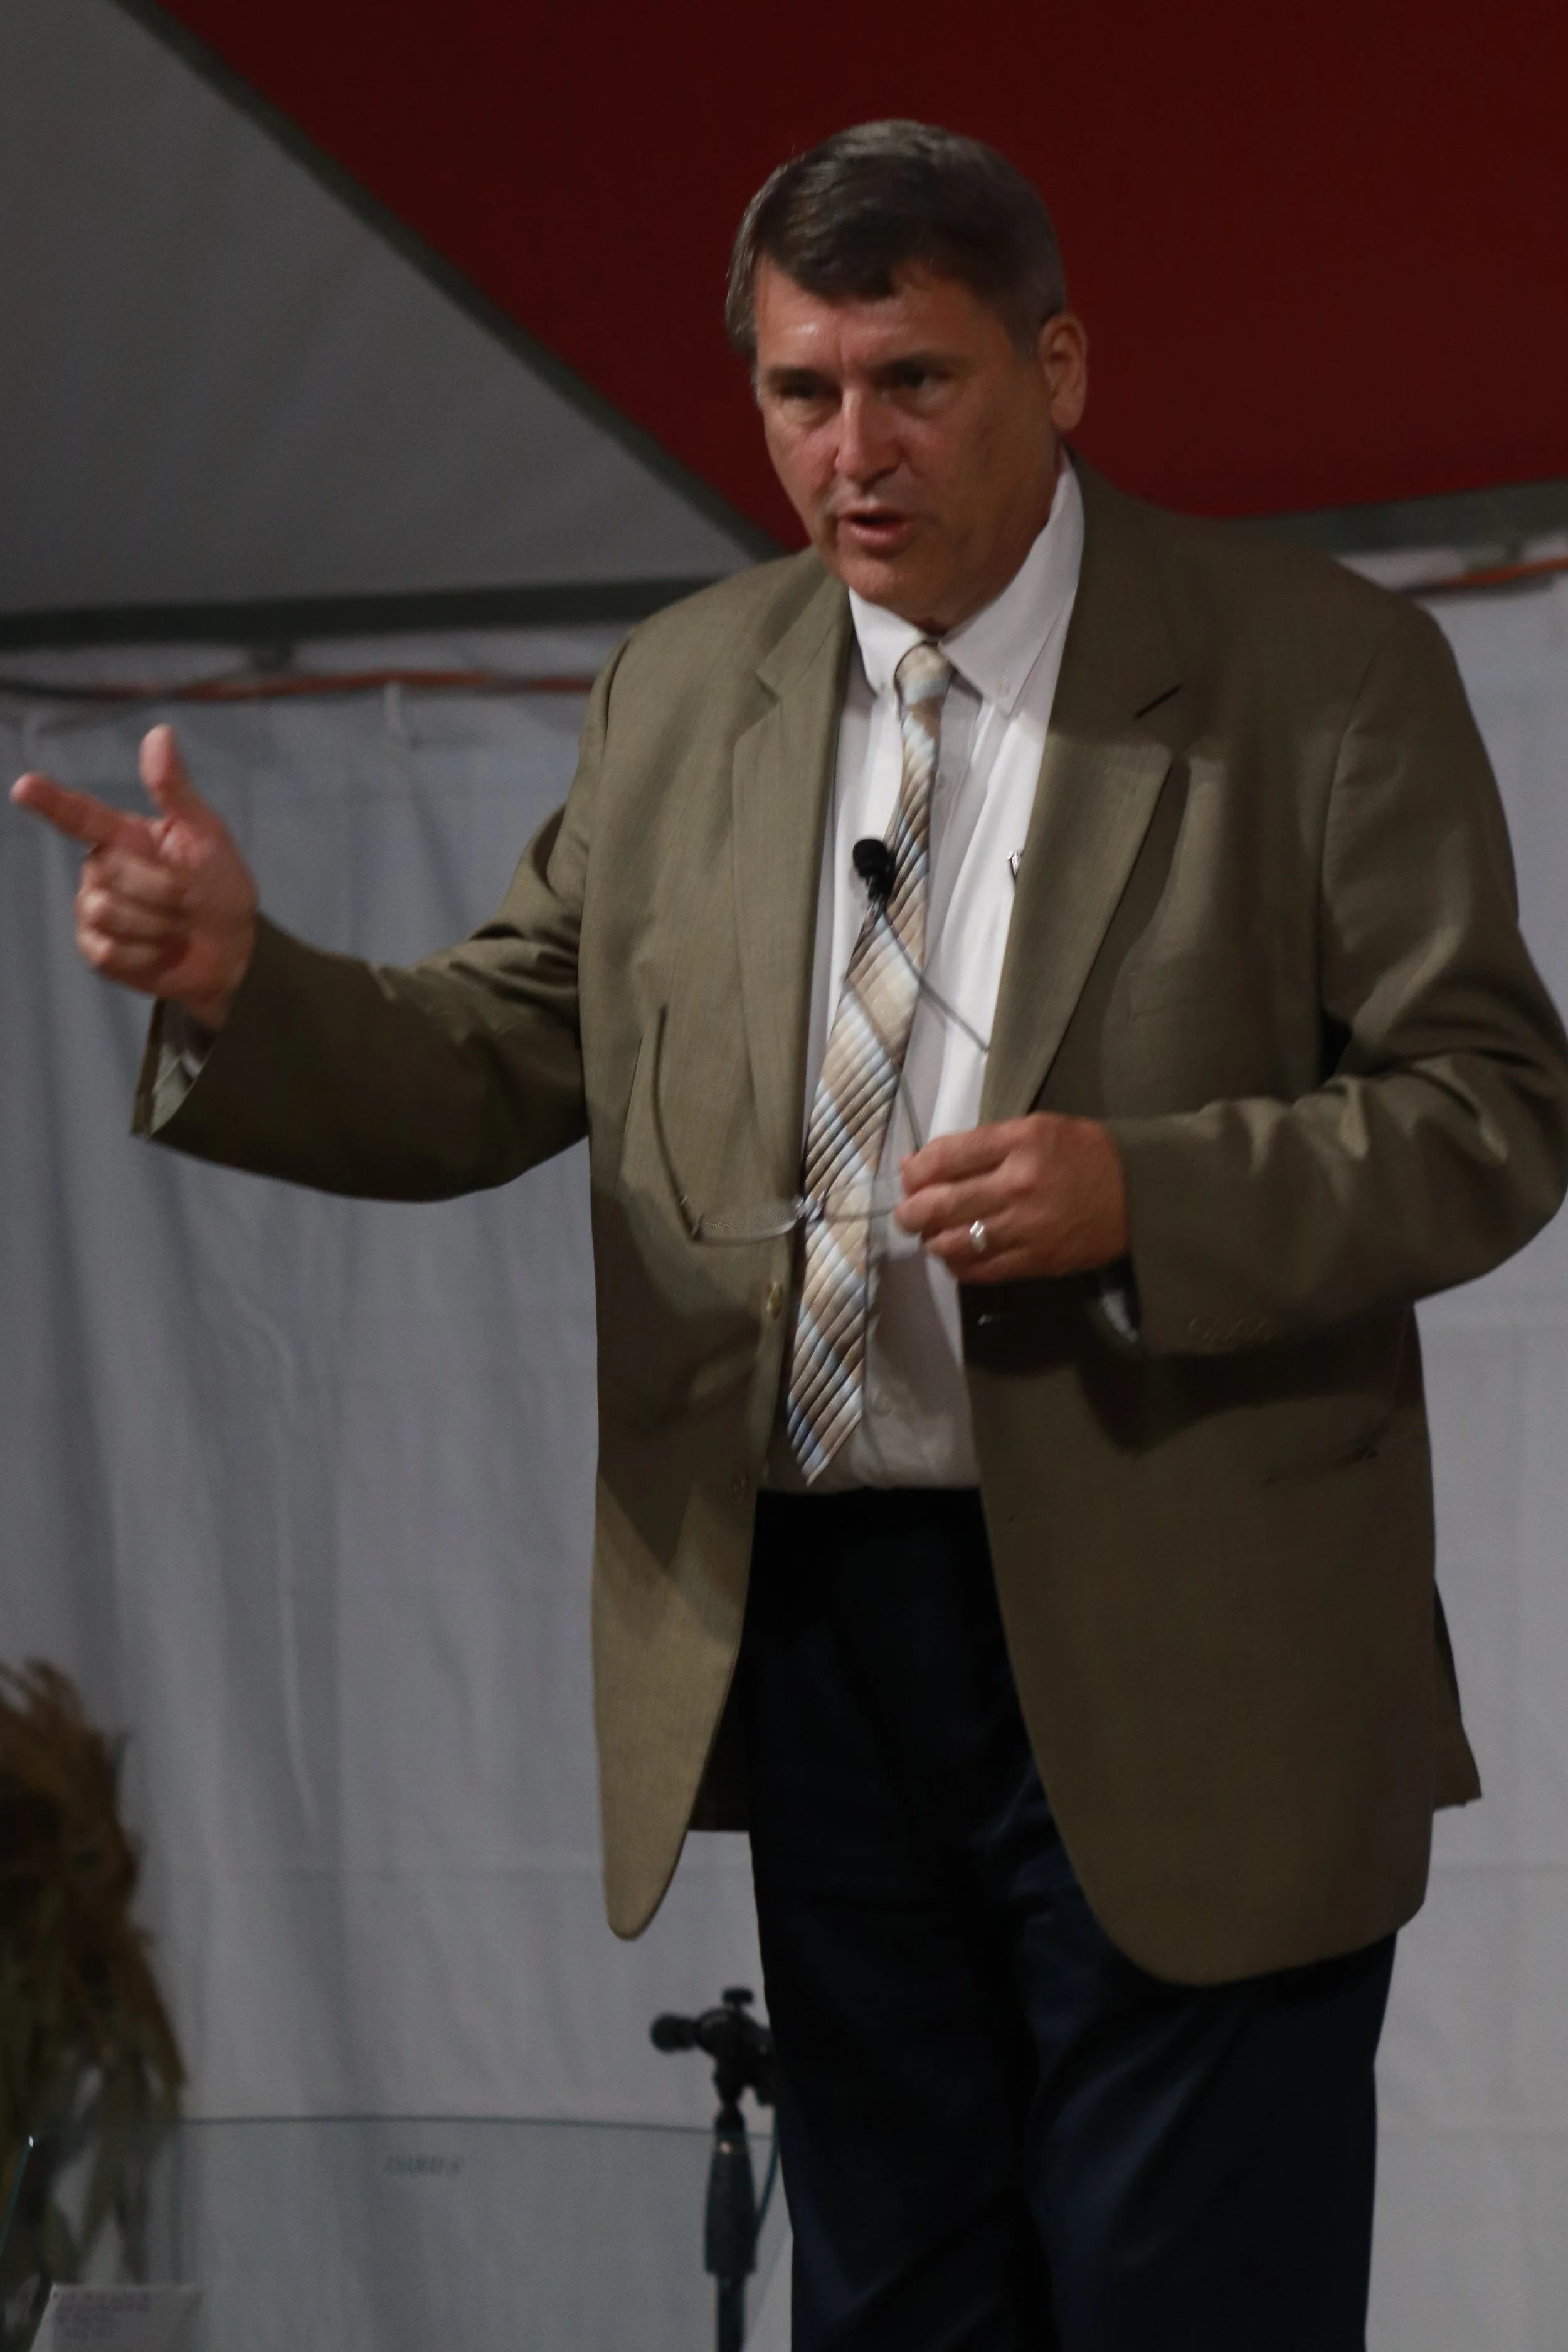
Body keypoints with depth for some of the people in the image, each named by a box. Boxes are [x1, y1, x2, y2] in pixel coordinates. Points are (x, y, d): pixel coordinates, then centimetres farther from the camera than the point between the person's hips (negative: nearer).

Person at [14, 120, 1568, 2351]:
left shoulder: (1323, 676, -5)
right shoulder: (680, 694, 9)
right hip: (811, 1639, 4)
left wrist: (1144, 1193, -23)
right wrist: (239, 982, -11)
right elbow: (493, 1067, 9)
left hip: (1174, 1672, -4)